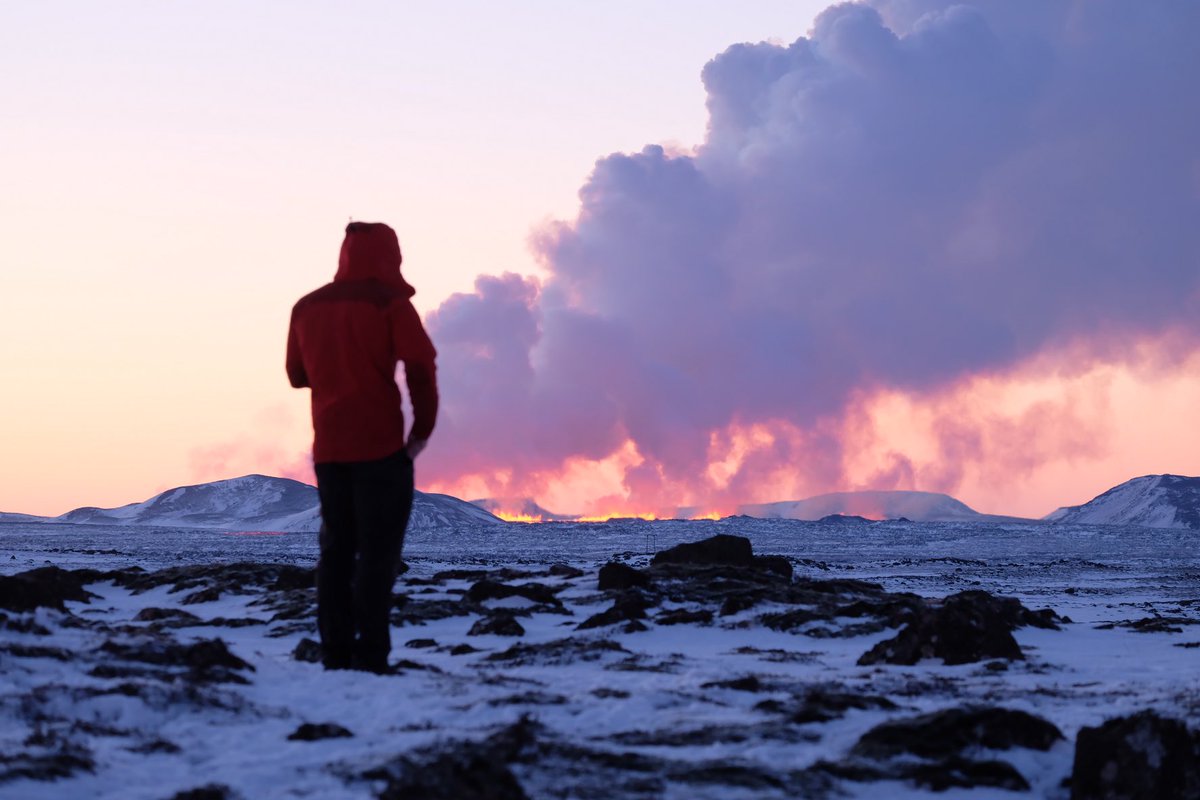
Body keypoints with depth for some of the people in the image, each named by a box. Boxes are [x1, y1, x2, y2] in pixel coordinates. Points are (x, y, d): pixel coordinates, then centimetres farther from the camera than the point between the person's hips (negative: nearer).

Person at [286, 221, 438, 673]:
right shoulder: (389, 302, -6)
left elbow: (297, 374, 19)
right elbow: (420, 365, -15)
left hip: (328, 449, 5)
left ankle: (336, 657, 10)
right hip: (381, 446, -5)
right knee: (378, 551, -3)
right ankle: (369, 659, -9)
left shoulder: (307, 307, 10)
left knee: (336, 550, 12)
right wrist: (423, 429, -6)